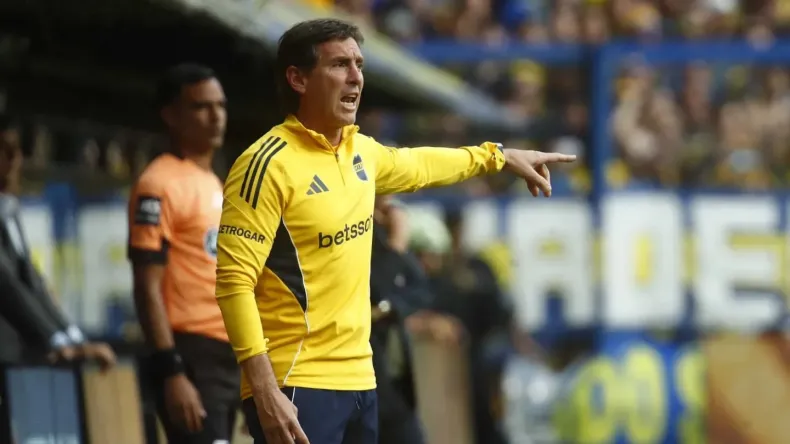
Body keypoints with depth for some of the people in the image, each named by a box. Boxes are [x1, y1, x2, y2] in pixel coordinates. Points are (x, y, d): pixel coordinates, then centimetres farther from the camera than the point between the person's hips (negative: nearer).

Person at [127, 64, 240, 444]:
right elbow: (147, 289, -15)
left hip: (228, 354, 9)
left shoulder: (213, 184, 19)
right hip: (193, 357, -9)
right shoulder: (160, 184, -10)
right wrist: (171, 372, -22)